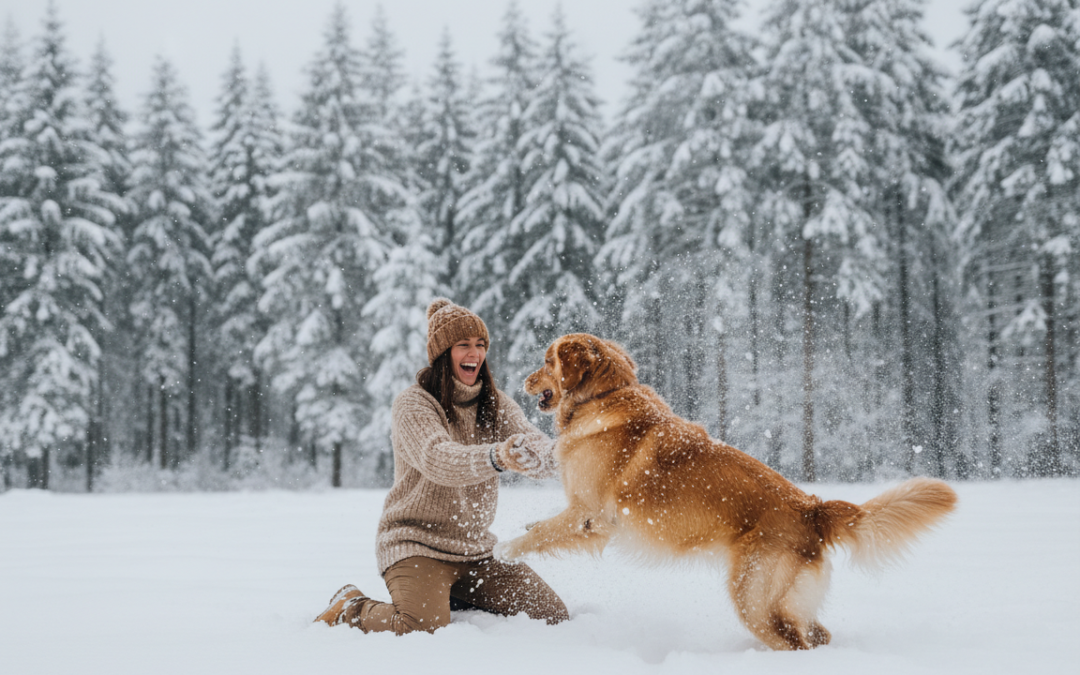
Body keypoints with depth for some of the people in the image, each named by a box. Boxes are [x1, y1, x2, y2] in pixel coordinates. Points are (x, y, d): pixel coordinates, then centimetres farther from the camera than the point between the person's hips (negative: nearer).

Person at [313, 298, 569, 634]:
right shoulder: (412, 405, -12)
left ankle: (452, 598, 19)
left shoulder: (496, 405, 6)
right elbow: (438, 460, -31)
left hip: (476, 550, 6)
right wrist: (494, 458, -51)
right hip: (415, 544, -6)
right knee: (424, 626, -31)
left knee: (552, 615, -1)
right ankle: (350, 608, 2)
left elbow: (532, 441, -13)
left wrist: (560, 456, -38)